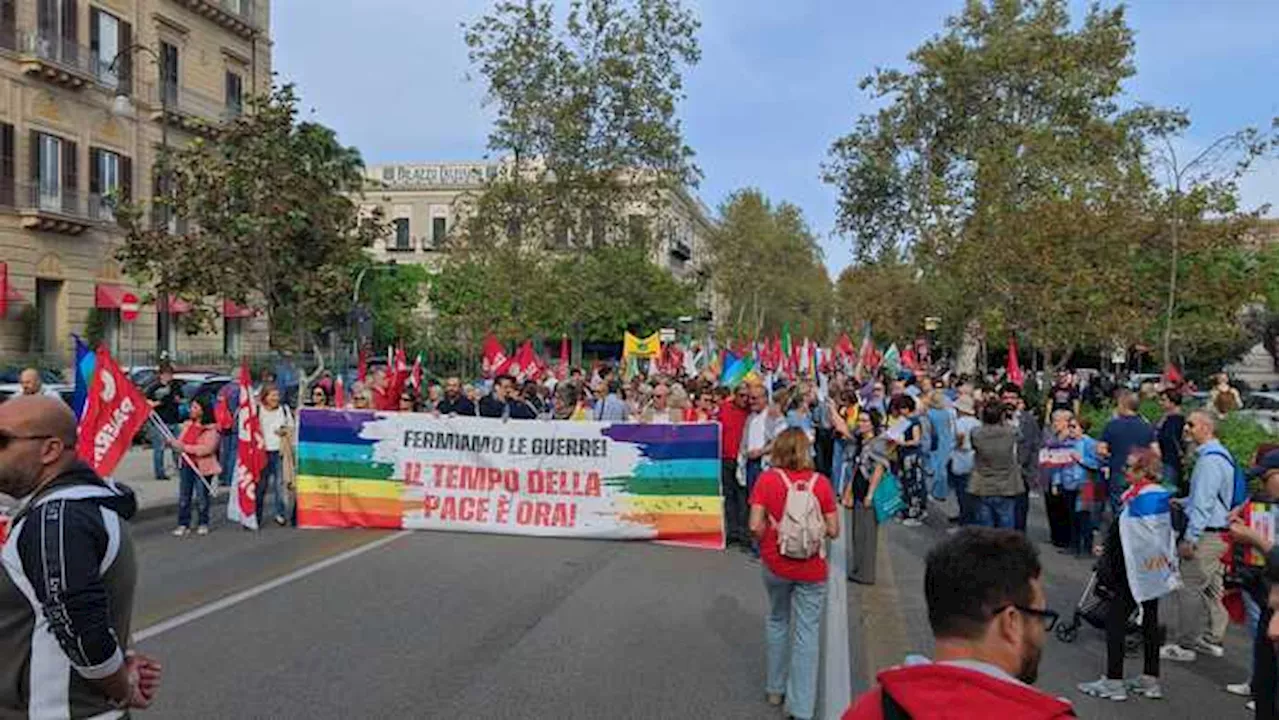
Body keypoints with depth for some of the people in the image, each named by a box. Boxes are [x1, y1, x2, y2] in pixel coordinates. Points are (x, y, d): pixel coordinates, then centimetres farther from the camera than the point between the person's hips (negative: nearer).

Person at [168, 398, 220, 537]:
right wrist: (173, 443, -9)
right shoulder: (187, 424, 8)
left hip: (202, 467, -6)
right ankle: (183, 524, 16)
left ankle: (203, 524, 21)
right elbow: (180, 442, 14)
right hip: (186, 464, 6)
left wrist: (186, 448, -26)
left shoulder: (211, 429, -14)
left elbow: (207, 448, -24)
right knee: (183, 496, 8)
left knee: (202, 497, 6)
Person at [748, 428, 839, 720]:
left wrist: (767, 542, 5)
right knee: (807, 633, 7)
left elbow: (755, 526, -15)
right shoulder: (821, 482, -9)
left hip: (775, 564, 1)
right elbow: (833, 530, -6)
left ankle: (774, 688, 35)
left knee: (777, 621, 23)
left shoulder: (767, 479, -10)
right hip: (811, 568, -1)